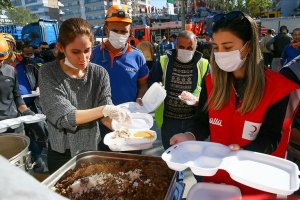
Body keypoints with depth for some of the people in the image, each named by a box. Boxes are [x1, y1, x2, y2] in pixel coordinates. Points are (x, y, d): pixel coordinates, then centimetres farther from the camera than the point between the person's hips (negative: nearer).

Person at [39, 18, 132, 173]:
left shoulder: (100, 73, -10)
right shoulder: (48, 73, -16)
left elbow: (106, 115, -14)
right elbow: (63, 116, -24)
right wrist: (103, 109, -33)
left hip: (93, 148, 2)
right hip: (62, 153, -1)